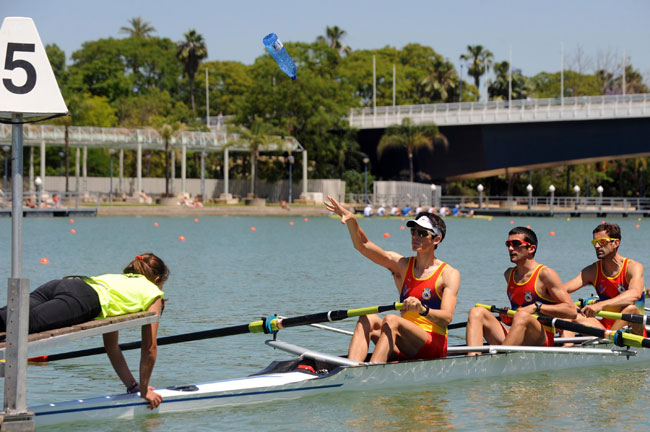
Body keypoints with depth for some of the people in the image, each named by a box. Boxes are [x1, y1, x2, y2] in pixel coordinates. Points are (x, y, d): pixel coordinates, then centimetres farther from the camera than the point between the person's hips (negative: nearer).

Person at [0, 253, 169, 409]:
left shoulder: (120, 280, 47)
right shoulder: (153, 292, 29)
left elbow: (111, 346, 48)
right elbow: (150, 348, 25)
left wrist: (132, 385, 48)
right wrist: (144, 389, 34)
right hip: (84, 299, -6)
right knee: (30, 321, -32)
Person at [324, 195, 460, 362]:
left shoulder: (449, 274, -2)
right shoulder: (402, 265, 12)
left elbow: (447, 317, -15)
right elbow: (363, 245, 2)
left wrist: (423, 310, -36)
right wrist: (351, 219, -17)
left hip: (433, 345, -5)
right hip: (403, 350, 5)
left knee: (391, 320, -29)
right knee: (368, 319, -18)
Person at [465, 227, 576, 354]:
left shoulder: (545, 274, -2)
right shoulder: (509, 274, 17)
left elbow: (572, 311, -9)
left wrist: (536, 307, -16)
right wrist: (507, 318, 12)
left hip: (541, 341, -6)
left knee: (522, 316, -36)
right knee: (477, 312, -10)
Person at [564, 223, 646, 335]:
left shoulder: (633, 267, -9)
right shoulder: (592, 271, 5)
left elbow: (635, 294, -31)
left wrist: (601, 305, -44)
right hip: (606, 326, 4)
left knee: (630, 308, -36)